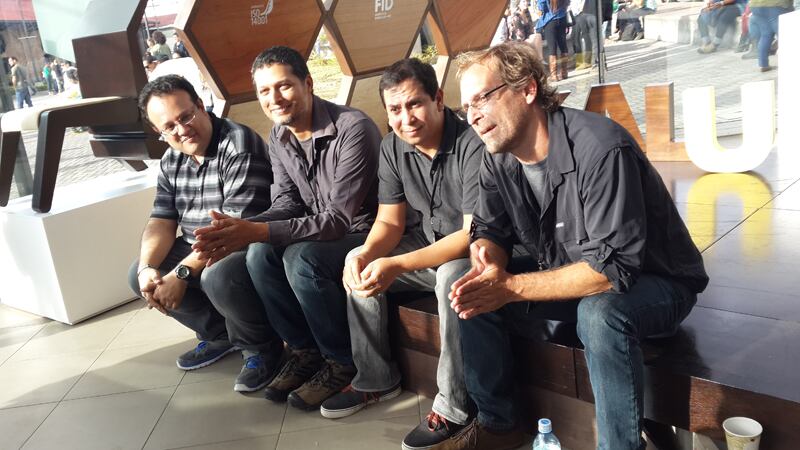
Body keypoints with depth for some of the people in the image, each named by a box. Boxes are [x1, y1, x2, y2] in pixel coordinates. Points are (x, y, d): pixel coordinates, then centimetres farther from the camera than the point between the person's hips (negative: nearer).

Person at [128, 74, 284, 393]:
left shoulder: (239, 146, -21)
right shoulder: (172, 162, 6)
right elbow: (161, 222, 5)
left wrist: (181, 273, -27)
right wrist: (148, 267, -15)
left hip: (249, 248, -9)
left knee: (218, 277, -36)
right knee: (138, 276, 4)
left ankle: (261, 347, -6)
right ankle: (220, 333, 16)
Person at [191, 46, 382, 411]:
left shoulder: (352, 129, -24)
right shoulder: (279, 138, 3)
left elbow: (339, 219, -28)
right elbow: (287, 204, -2)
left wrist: (257, 231, -35)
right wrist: (241, 229, -25)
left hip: (366, 233, -7)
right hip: (318, 232, 7)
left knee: (301, 257, -31)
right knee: (260, 253, -18)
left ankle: (343, 362, -10)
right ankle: (305, 350, 0)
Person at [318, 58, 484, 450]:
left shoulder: (472, 145, -25)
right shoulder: (392, 148, -3)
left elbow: (474, 233, -29)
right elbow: (389, 222, 0)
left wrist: (398, 265, -36)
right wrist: (366, 254, -23)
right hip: (427, 247, 7)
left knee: (454, 275, -37)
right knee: (360, 263, -6)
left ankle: (454, 406, -22)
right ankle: (375, 380, 7)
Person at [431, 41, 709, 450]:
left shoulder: (601, 149, -30)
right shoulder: (498, 159, -5)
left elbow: (613, 267, -33)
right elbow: (490, 230, 1)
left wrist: (511, 287, -32)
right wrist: (487, 261, -24)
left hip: (653, 282, -7)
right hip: (566, 274, 7)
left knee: (600, 312, -38)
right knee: (473, 295, -8)